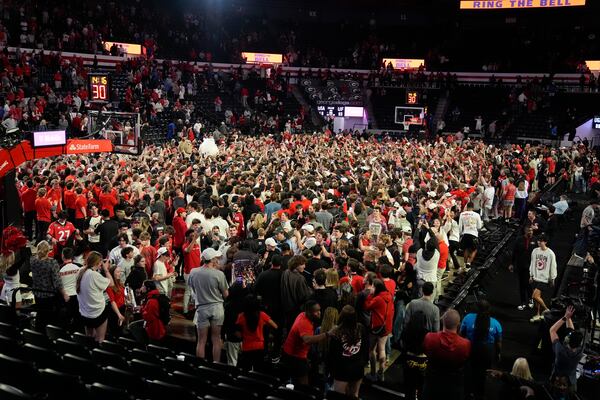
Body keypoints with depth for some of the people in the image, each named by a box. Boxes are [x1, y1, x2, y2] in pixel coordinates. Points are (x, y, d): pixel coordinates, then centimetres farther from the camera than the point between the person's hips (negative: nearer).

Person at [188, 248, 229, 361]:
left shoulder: (193, 272, -6)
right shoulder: (219, 274, -15)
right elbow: (225, 294, -5)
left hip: (201, 308, 2)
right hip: (217, 307, -1)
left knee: (201, 340, 10)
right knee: (216, 339, 11)